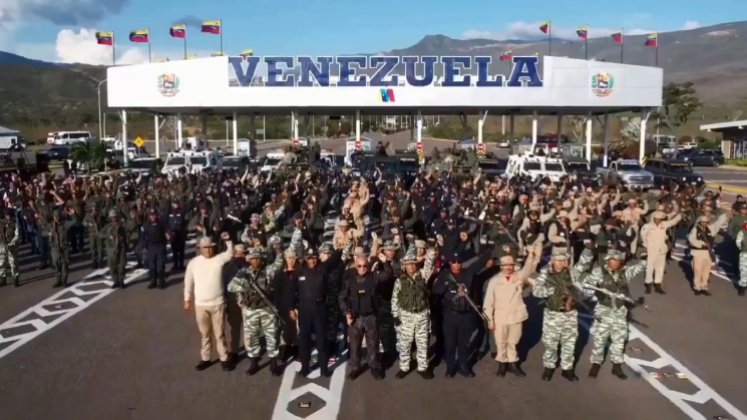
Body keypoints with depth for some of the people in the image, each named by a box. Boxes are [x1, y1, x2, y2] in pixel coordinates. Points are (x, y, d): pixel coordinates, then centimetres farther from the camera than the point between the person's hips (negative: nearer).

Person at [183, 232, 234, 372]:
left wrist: (228, 240, -23)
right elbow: (188, 282, 4)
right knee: (204, 334, 16)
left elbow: (231, 253, -9)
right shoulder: (194, 263, -4)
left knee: (219, 333, 9)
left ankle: (224, 359, 20)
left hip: (217, 303, -1)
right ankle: (205, 358, 29)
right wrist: (187, 299, 6)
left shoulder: (219, 259, -4)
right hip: (200, 304, 1)